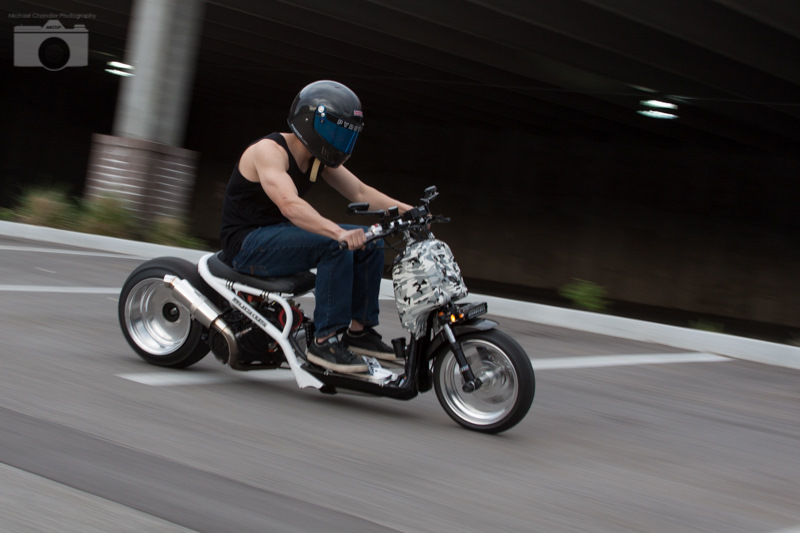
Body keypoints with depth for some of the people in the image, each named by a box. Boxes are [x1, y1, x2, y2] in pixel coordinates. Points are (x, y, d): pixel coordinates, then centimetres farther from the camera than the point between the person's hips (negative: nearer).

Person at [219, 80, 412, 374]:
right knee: (335, 247, -30)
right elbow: (290, 205, -38)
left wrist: (406, 210, -6)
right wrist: (340, 232, -52)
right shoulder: (269, 151, -21)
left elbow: (360, 192, 10)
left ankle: (360, 329, 6)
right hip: (247, 243, -9)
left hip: (278, 233, 9)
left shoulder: (319, 157, 7)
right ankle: (325, 340, -26)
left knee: (370, 244, 1)